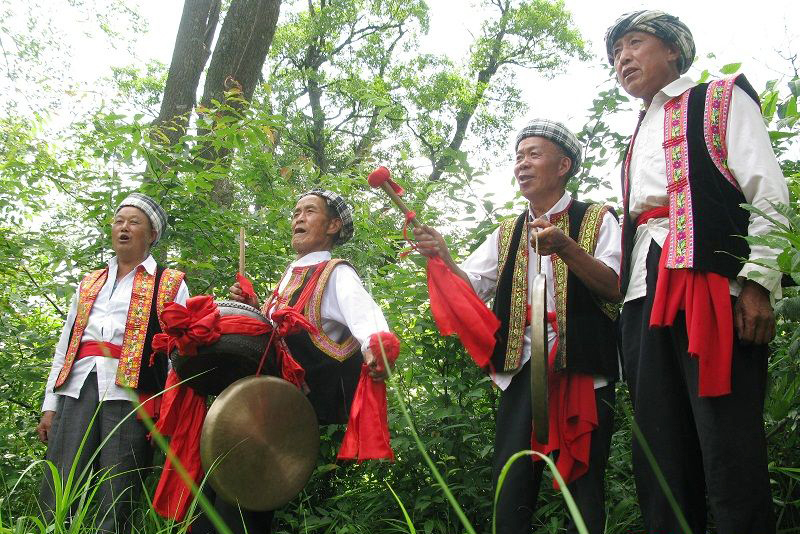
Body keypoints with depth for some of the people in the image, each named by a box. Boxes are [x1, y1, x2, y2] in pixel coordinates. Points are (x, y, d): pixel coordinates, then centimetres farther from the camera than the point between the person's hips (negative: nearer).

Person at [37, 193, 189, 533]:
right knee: (55, 505, -3)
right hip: (77, 390, 4)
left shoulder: (171, 285, 11)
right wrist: (50, 405, 13)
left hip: (129, 393, -4)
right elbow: (64, 345, 21)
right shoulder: (89, 284, 25)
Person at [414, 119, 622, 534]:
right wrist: (442, 257, -11)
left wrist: (565, 248, -22)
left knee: (584, 481, -1)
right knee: (512, 484, -2)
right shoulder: (507, 234, 18)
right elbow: (471, 287, 8)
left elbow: (616, 288, -8)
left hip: (583, 367, -3)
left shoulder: (596, 220, 5)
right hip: (524, 365, 4)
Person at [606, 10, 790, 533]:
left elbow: (769, 194, -1)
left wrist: (757, 282, -13)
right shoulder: (637, 140, 30)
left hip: (711, 284, -6)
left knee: (729, 451, -13)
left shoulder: (722, 100, 11)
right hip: (644, 294, 7)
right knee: (660, 453, 3)